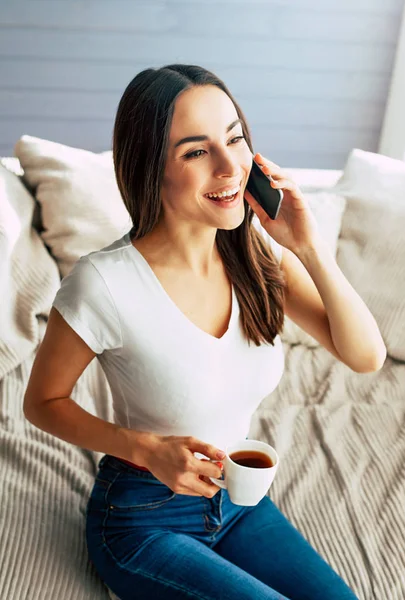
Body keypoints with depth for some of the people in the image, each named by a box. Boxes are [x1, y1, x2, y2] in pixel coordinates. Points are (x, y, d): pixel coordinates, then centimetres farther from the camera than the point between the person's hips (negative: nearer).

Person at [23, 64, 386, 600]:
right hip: (144, 519, -4)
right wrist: (147, 449, -24)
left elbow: (366, 356, -11)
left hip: (238, 500, 5)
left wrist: (310, 248, -24)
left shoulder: (258, 249, -10)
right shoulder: (104, 284, -26)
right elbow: (42, 402, -10)